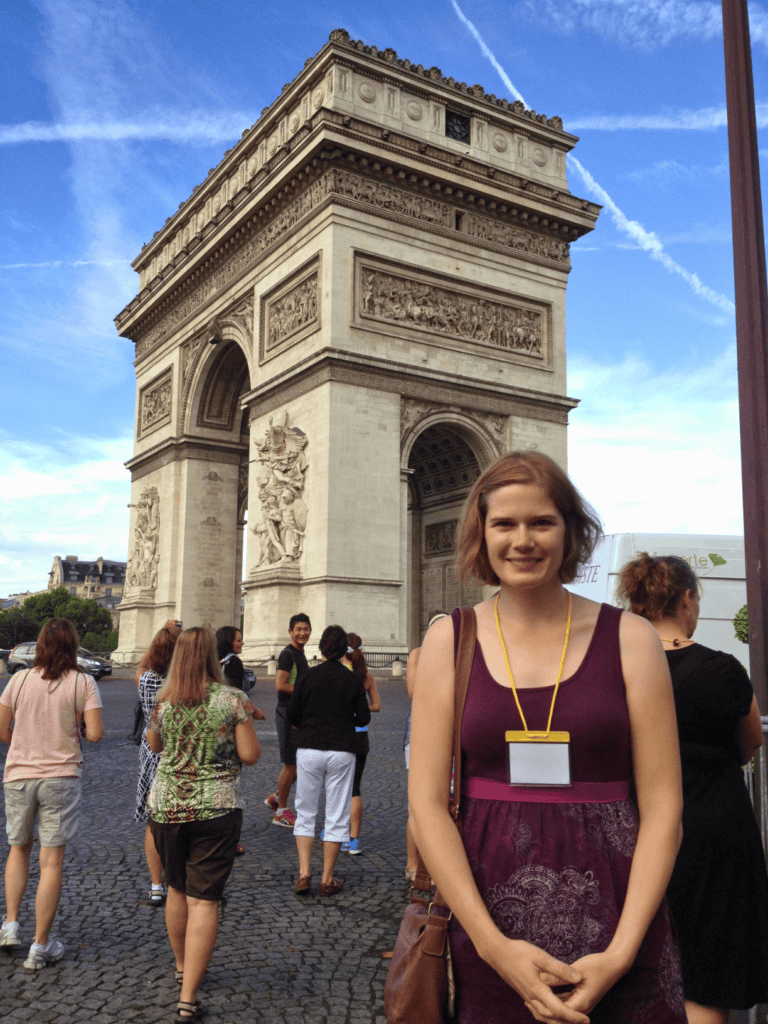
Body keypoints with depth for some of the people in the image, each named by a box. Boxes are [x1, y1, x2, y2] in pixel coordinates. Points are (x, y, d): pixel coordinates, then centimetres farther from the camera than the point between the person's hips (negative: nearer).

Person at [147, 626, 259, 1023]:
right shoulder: (232, 700, -11)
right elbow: (250, 755, -8)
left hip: (165, 807, 4)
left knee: (177, 889, 23)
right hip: (216, 808, -3)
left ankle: (182, 965, 41)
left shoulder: (164, 701, -2)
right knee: (204, 900, 1)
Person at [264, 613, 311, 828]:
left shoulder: (300, 654, 16)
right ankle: (281, 812, 10)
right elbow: (280, 685, -22)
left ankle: (276, 797, 30)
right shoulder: (287, 654, -14)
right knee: (291, 765, -2)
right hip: (288, 714, -9)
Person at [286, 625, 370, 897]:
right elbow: (363, 718, 0)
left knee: (305, 812, 12)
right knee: (337, 816, 7)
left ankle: (304, 873, 5)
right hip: (341, 751, 0)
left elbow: (291, 714, 0)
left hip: (309, 750, 1)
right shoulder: (353, 680, -3)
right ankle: (327, 880, 10)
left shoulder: (308, 677, -2)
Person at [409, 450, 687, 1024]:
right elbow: (427, 803, -3)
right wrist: (494, 945, -11)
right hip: (487, 927, 0)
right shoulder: (450, 640, 0)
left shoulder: (630, 639, -1)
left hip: (615, 924, 0)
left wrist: (620, 953, -12)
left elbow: (663, 808, -3)